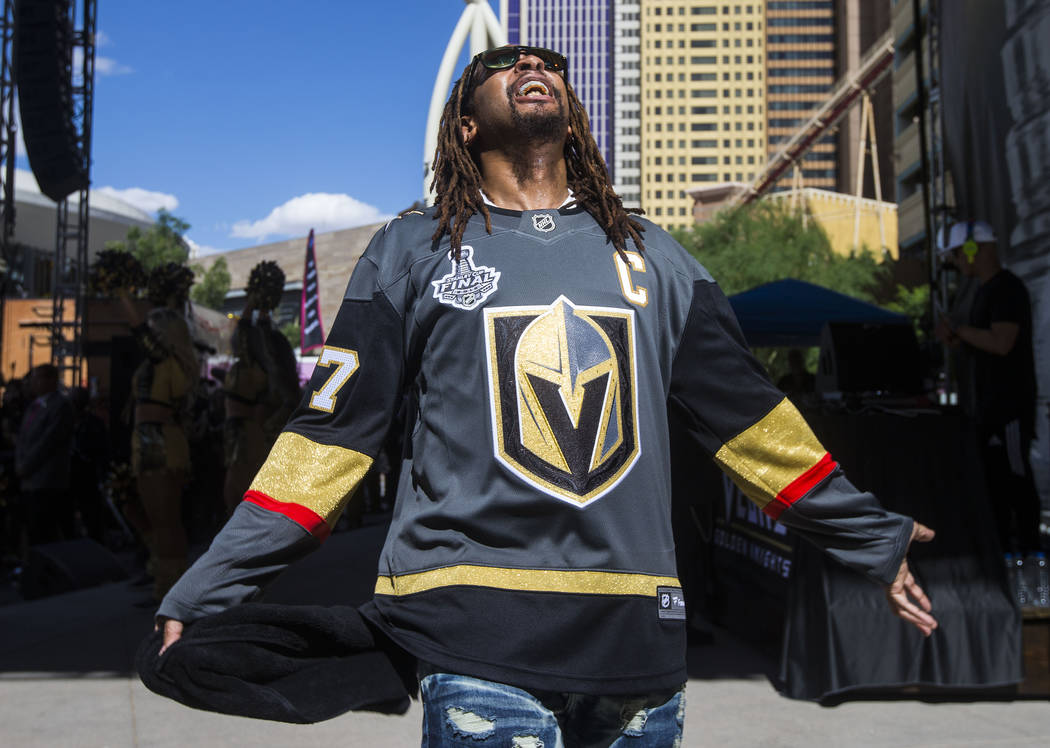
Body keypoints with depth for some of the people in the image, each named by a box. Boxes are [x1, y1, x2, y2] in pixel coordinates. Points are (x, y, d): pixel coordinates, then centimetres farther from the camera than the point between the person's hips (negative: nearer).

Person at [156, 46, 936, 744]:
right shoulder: (412, 251, 6)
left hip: (642, 634, 4)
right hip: (478, 638, -3)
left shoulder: (653, 255, 14)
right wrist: (200, 595, 0)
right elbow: (330, 434, 4)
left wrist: (879, 541, 19)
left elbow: (749, 414, 17)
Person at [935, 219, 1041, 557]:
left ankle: (1028, 548, 4)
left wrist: (958, 330, -14)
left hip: (1011, 405, -10)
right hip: (990, 404, 10)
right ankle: (1000, 546, 23)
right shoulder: (985, 290, 16)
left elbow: (1001, 343, -26)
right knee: (992, 475, 14)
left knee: (1015, 477, -4)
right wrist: (957, 340, 4)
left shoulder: (1008, 288, -15)